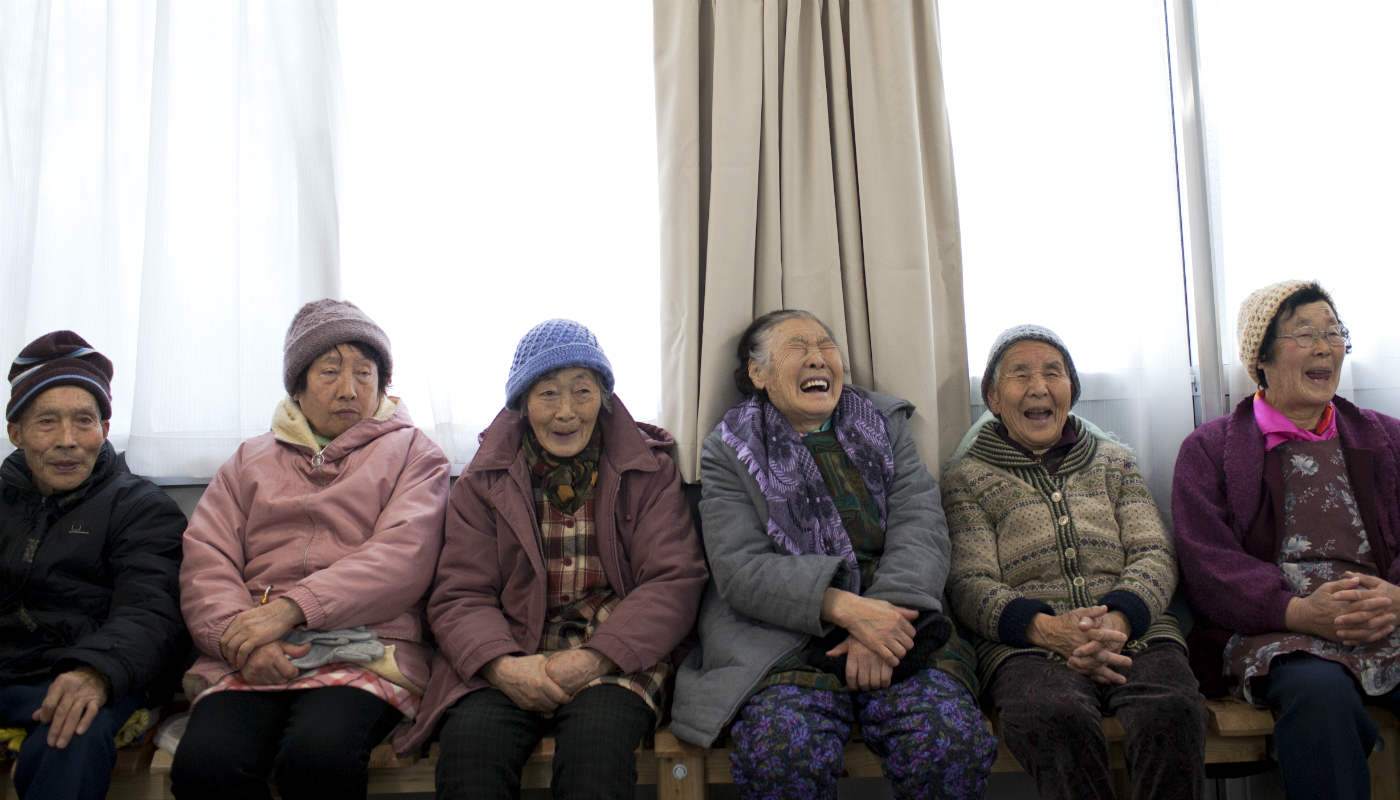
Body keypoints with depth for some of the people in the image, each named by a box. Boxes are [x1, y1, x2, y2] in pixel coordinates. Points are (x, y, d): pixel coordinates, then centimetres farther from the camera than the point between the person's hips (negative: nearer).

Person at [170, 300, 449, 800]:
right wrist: (242, 638, -10)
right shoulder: (251, 460, 25)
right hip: (251, 660, 3)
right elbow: (204, 562, 11)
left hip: (365, 651, -2)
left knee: (316, 759, -34)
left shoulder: (413, 453, 15)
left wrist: (290, 607, -13)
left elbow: (402, 557, -3)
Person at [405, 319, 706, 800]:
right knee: (469, 739, -29)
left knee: (597, 738, -34)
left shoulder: (649, 471, 9)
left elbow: (674, 581, -1)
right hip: (511, 660, 2)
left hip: (614, 658, -1)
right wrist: (502, 666, -17)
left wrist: (593, 658, -16)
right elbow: (459, 595, 5)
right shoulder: (483, 481, 12)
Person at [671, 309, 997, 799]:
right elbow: (741, 570, -5)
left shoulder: (886, 427, 16)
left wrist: (888, 618, -16)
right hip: (781, 641, -2)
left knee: (953, 737, -26)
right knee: (785, 748, -33)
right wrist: (845, 608, -20)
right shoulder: (729, 451, 7)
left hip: (892, 631, 3)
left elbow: (922, 529, 3)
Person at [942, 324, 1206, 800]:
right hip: (1026, 647, -2)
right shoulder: (967, 478, 14)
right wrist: (1046, 628, -19)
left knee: (1173, 708, -33)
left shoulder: (1114, 461, 23)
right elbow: (970, 585, 2)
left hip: (1133, 633, 3)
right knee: (1058, 717, -38)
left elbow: (1153, 555, 11)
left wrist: (1118, 619, -13)